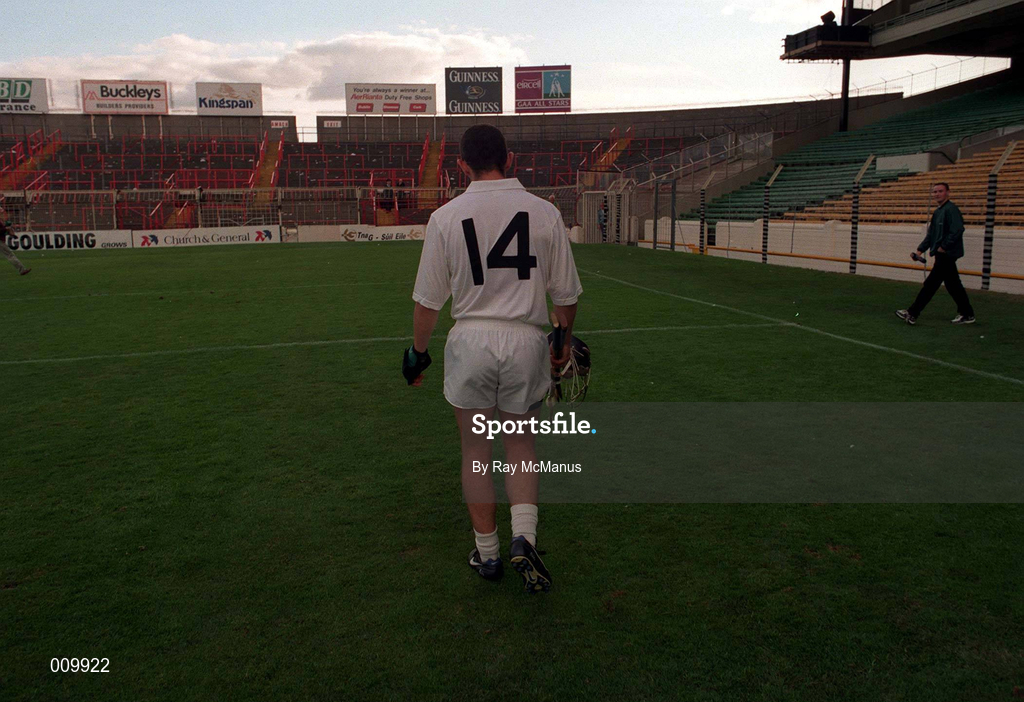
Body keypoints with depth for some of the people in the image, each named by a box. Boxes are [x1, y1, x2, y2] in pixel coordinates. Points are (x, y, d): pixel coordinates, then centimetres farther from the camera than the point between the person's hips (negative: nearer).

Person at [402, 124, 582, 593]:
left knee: (475, 448, 14)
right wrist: (564, 339, 21)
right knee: (520, 442, 19)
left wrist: (418, 350, 14)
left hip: (470, 340, -1)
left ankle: (487, 553, 23)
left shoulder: (446, 217, -3)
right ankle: (524, 537, 3)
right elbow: (566, 294, 4)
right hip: (526, 341, 1)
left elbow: (428, 299, 0)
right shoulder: (544, 212, -2)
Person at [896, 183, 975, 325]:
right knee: (953, 284, 13)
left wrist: (944, 247, -20)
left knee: (931, 284, -6)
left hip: (946, 255, -10)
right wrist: (920, 250, 11)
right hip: (943, 256, 10)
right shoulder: (937, 212, 17)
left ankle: (913, 314, -3)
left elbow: (957, 230, -24)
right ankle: (967, 314, 21)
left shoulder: (951, 209, -12)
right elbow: (930, 235, 20)